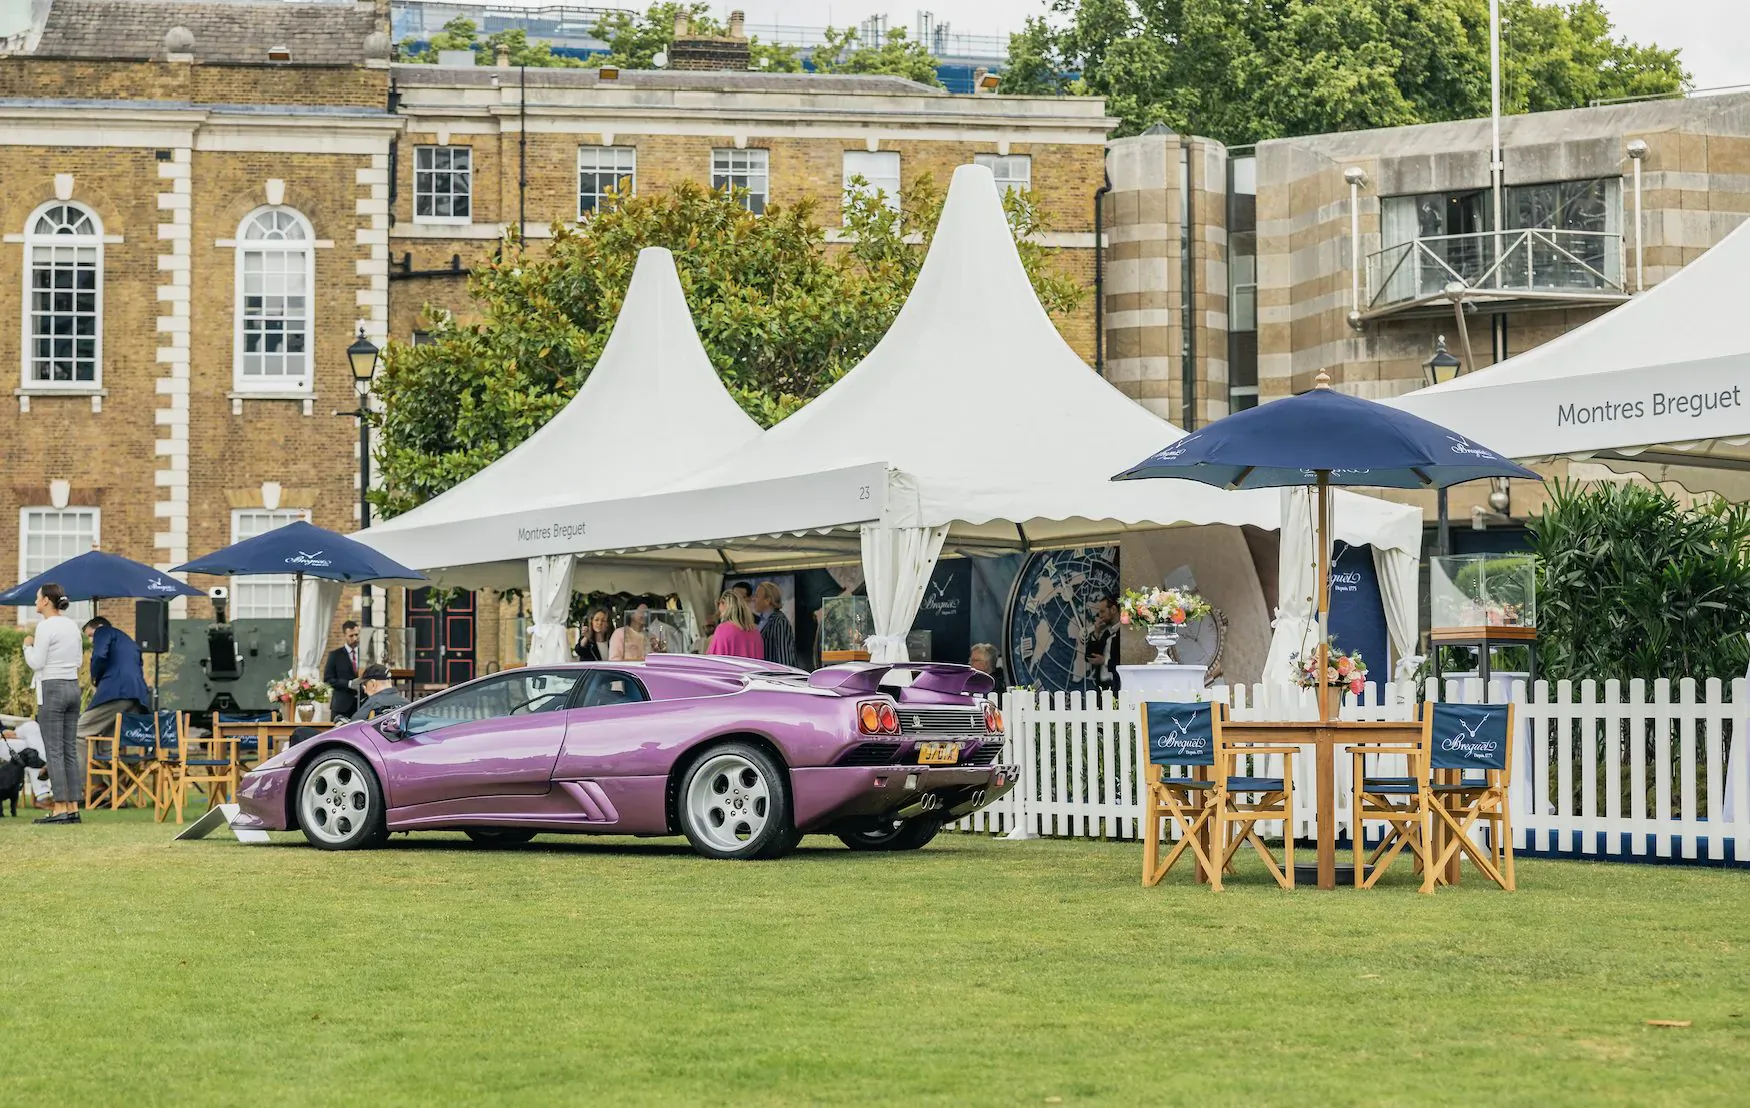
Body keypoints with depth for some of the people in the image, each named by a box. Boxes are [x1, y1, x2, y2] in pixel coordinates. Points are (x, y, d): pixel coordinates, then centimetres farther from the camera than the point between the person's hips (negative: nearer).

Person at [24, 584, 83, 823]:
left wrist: (28, 645, 4)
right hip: (73, 686, 8)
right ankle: (73, 807, 7)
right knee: (71, 750, 8)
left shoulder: (46, 626, -12)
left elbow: (36, 663, -13)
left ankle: (60, 809, -7)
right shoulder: (72, 626, 11)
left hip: (52, 688, -8)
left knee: (54, 751, -5)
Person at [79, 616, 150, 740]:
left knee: (80, 733, 0)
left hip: (115, 691, -7)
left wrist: (95, 679, 10)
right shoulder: (131, 643, 35)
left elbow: (99, 656, -7)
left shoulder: (103, 631, 13)